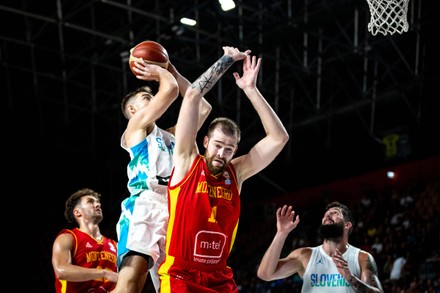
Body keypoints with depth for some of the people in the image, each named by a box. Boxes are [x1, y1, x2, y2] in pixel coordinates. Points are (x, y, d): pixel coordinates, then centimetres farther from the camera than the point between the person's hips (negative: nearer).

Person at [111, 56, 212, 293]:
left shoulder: (170, 136, 34)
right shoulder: (137, 125, 14)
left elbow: (203, 108, 36)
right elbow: (171, 90, 2)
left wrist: (173, 72, 36)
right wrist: (160, 72, 22)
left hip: (175, 213, 7)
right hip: (145, 208, -7)